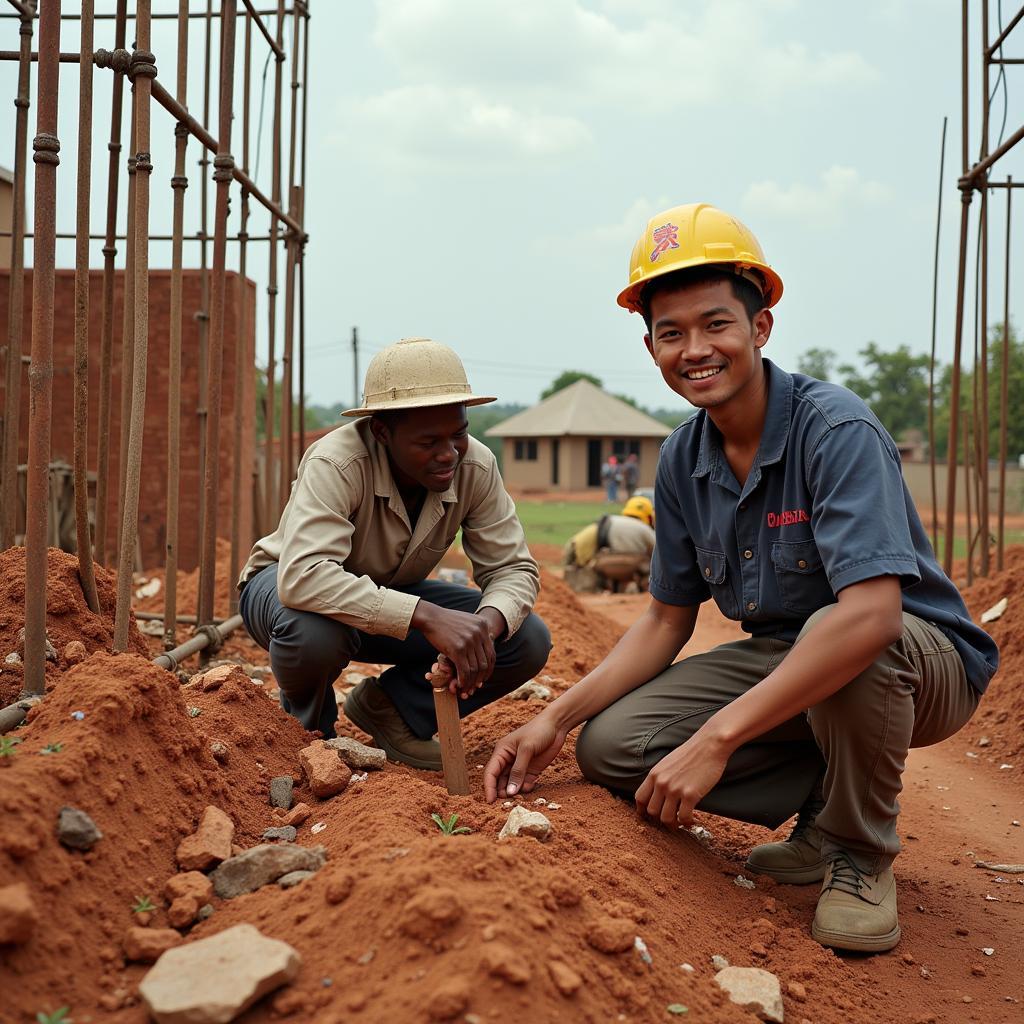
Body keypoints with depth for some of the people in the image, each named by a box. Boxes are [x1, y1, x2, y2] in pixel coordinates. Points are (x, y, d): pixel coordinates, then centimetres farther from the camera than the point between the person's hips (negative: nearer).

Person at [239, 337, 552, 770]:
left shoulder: (475, 467, -20)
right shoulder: (336, 463, -34)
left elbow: (514, 568, -14)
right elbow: (302, 577, -48)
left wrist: (485, 625, -38)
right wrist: (425, 616, -54)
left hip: (392, 595, 4)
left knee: (528, 640, -17)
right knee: (312, 628, -42)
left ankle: (388, 709, 3)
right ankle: (308, 721, -4)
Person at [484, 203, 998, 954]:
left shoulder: (835, 429, -24)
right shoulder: (683, 461, -2)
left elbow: (870, 613, -37)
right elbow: (667, 620, 6)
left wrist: (717, 737, -40)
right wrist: (556, 720, -7)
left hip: (923, 663, -6)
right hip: (783, 661, 6)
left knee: (839, 638, -40)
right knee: (609, 746, -11)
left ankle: (862, 851, -11)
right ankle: (827, 807, 4)